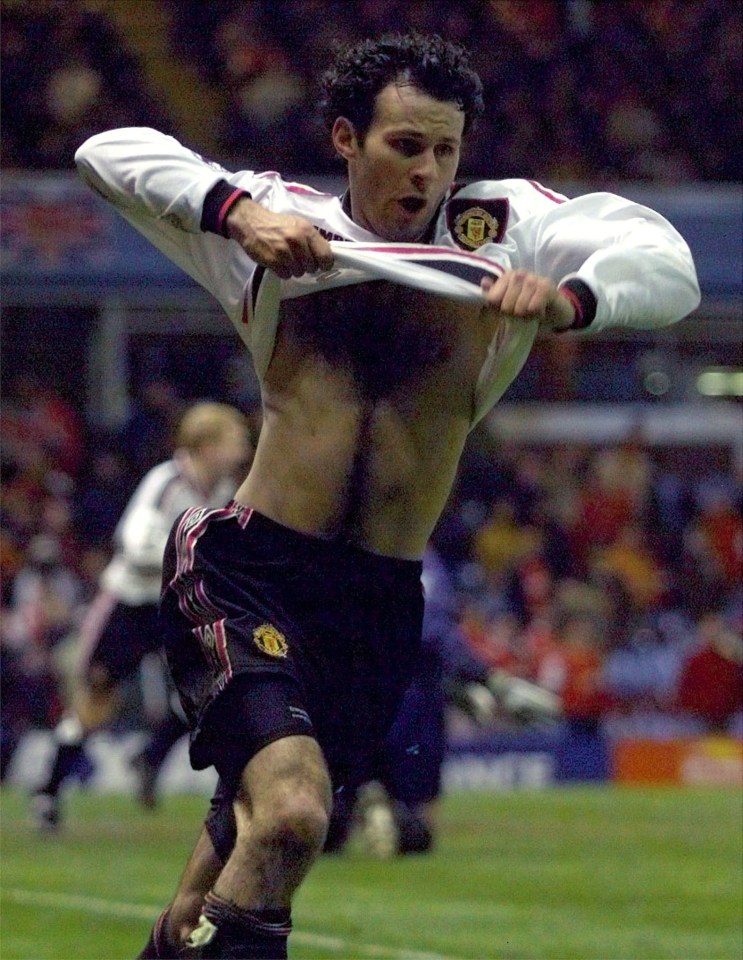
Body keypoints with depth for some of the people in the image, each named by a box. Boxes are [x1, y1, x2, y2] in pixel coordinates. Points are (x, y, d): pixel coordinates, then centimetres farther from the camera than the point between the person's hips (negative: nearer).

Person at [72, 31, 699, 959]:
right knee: (293, 811, -26)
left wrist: (567, 299, -27)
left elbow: (666, 265, -5)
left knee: (250, 834, 15)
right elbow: (109, 153, 2)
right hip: (247, 570, -3)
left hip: (380, 605, 3)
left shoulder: (499, 230, 5)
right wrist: (235, 208, -16)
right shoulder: (279, 224, 5)